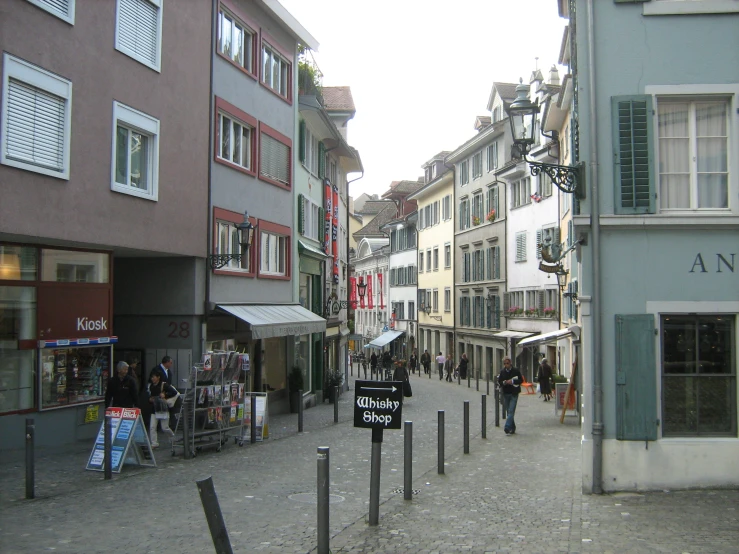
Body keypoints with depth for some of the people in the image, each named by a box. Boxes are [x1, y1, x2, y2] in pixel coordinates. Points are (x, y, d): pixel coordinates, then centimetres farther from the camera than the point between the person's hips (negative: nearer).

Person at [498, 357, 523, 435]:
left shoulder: (516, 371, -3)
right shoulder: (502, 372, 7)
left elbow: (521, 380, -2)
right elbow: (499, 383, 7)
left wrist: (512, 381, -14)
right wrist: (505, 382, -13)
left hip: (514, 394, -4)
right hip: (506, 394, 4)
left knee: (511, 411, -12)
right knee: (509, 412, 9)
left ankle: (507, 427, -19)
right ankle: (512, 428, 18)